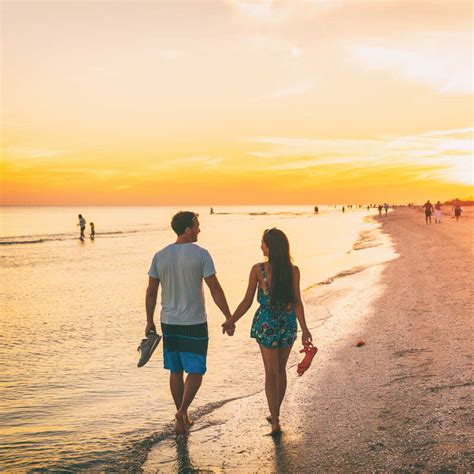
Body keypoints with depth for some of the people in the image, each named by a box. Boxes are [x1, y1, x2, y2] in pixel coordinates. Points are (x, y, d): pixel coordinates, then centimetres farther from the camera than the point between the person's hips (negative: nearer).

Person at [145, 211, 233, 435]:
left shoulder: (160, 256, 1)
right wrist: (229, 318, -4)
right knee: (195, 371, 5)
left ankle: (183, 419, 23)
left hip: (169, 322, 4)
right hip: (194, 323, -4)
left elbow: (151, 292, 4)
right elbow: (215, 289, -11)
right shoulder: (201, 254, -10)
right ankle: (182, 411, -13)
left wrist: (149, 321, 14)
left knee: (176, 371, 14)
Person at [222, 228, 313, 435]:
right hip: (288, 324, 2)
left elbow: (247, 302, -8)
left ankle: (275, 421, 6)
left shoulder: (258, 269, -12)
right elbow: (297, 303, -11)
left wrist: (231, 321, 3)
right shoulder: (293, 271, -9)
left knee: (271, 372, 9)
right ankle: (275, 414, 31)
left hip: (266, 324, -2)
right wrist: (304, 329, -8)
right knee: (281, 369, 19)